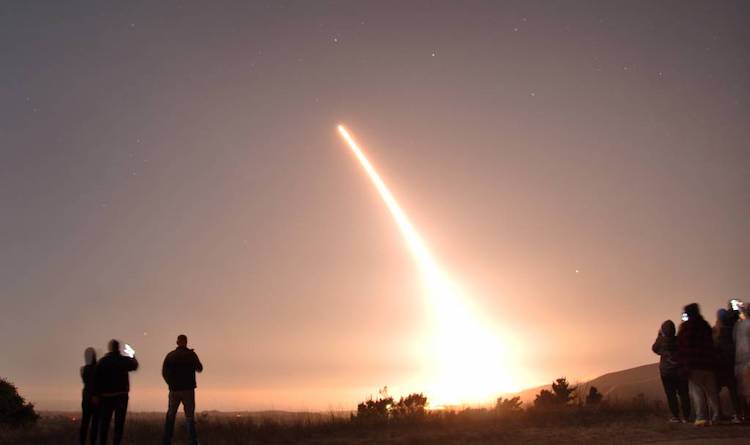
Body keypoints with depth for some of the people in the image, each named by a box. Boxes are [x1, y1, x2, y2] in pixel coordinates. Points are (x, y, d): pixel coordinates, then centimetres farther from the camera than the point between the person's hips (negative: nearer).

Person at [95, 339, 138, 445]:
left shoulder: (102, 361, -3)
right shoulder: (124, 360, -4)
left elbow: (96, 379, -8)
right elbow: (135, 365, 17)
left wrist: (97, 394, -3)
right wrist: (133, 356, 37)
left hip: (105, 396, 1)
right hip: (121, 395, -1)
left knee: (104, 422, 11)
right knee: (119, 423, 3)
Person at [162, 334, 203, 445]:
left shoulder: (170, 356, 1)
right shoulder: (191, 354, -4)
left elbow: (164, 373, 1)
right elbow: (199, 369, 7)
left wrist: (171, 384, 14)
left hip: (174, 390, 2)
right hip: (188, 389, -1)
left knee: (170, 416, 14)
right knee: (190, 416, 3)